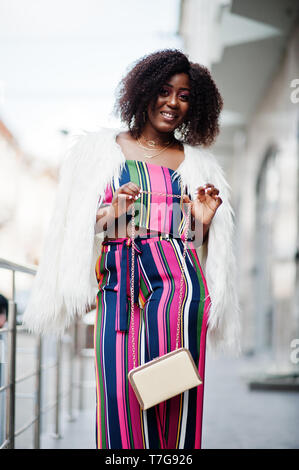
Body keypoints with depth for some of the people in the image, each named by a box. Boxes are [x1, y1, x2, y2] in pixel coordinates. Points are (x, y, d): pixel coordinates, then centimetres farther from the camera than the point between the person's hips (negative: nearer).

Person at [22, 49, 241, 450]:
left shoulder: (198, 164, 20)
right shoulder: (97, 152, 15)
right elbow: (71, 227, 11)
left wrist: (203, 222, 1)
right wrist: (111, 213, -7)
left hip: (177, 280, 1)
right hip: (118, 286, -1)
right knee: (120, 391, -7)